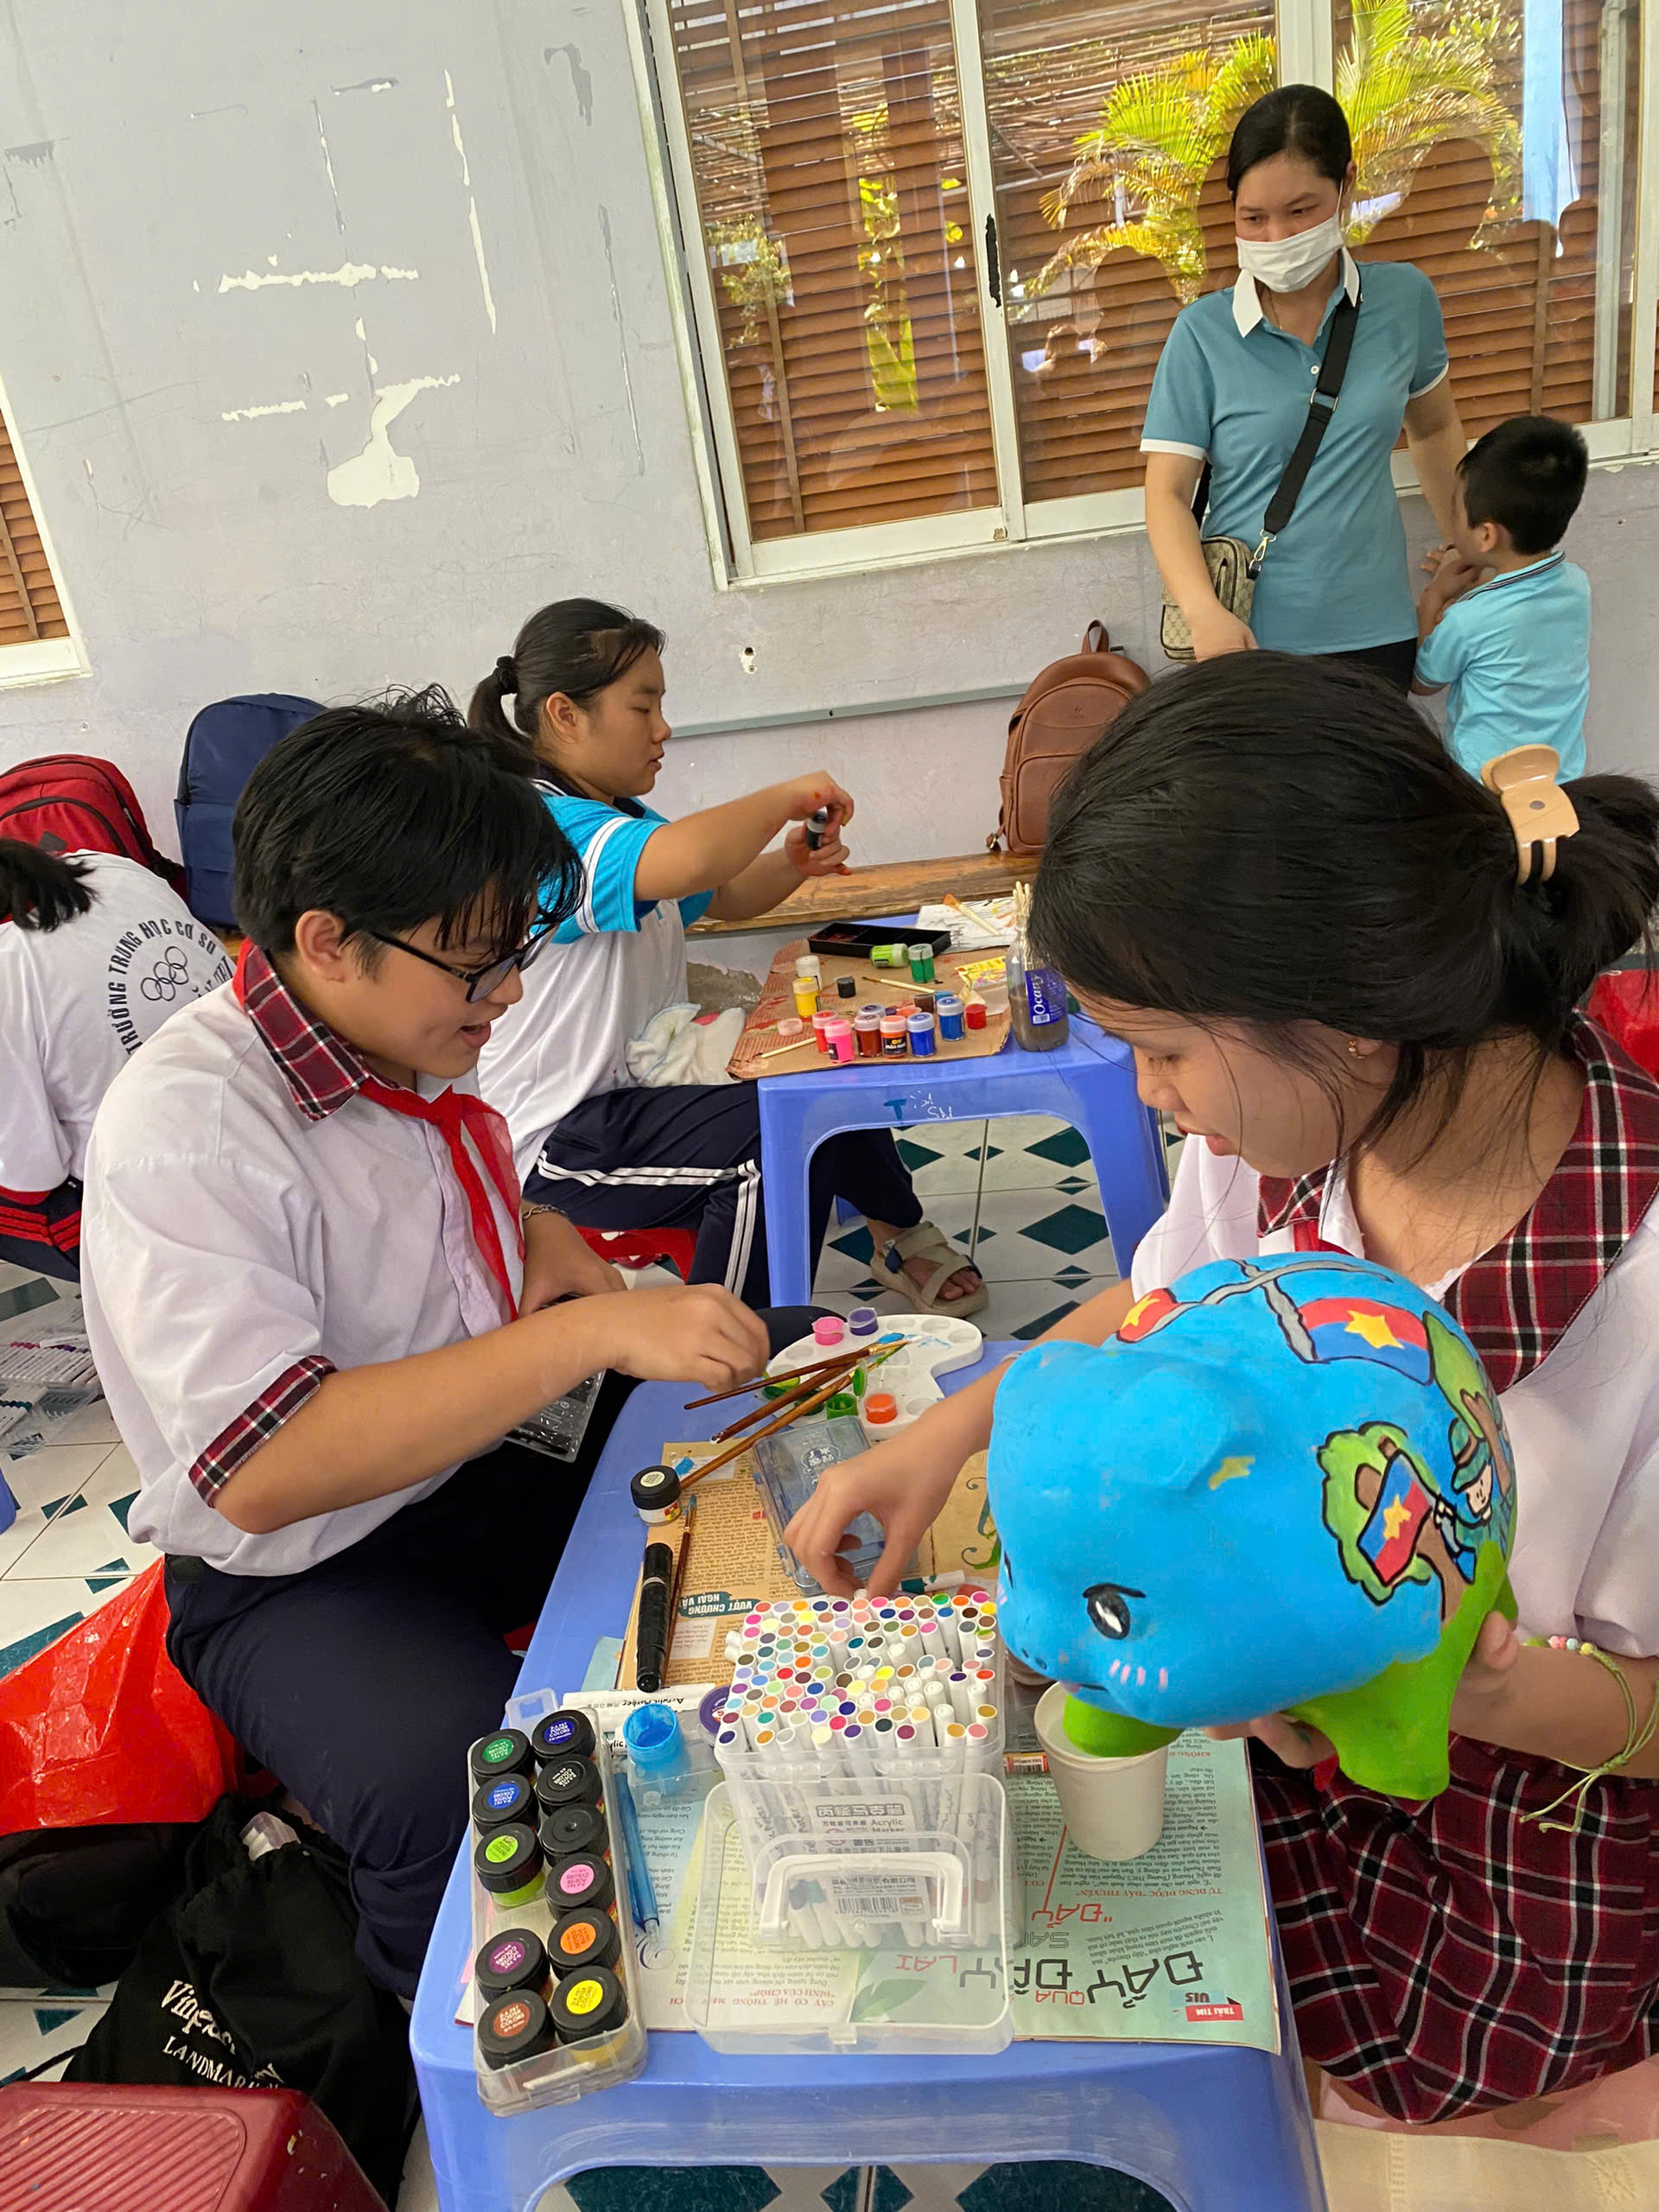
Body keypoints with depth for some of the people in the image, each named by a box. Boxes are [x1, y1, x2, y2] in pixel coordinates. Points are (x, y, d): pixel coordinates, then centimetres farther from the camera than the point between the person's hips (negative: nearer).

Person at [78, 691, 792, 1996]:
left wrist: (542, 1239, -1)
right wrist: (589, 1335, -37)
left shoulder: (410, 1044, 1)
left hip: (484, 1475, 8)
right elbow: (262, 1470, -34)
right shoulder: (183, 1131, -24)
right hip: (297, 1579, -7)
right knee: (464, 1798, -34)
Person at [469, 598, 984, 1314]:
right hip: (551, 1143, -11)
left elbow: (727, 897, 22)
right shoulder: (541, 826, -22)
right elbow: (686, 860, -42)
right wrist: (786, 796, -23)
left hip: (637, 1084, 11)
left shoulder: (622, 818, 13)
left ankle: (899, 1235, 38)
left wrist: (791, 862, -2)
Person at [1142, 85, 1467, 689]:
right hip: (1243, 636, -2)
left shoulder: (1404, 299, 4)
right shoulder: (1202, 332, -4)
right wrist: (1205, 612, -24)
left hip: (1374, 636, 2)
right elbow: (1168, 491, -8)